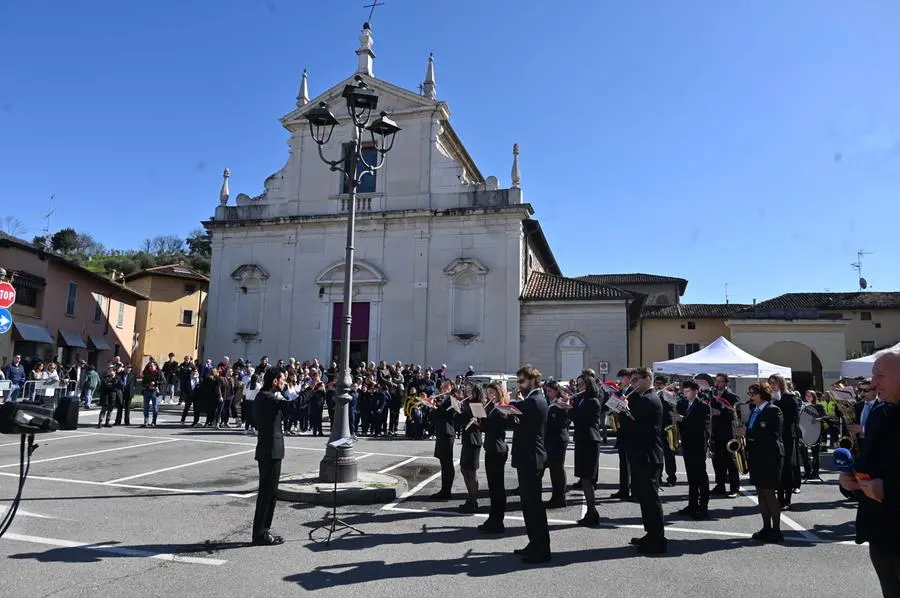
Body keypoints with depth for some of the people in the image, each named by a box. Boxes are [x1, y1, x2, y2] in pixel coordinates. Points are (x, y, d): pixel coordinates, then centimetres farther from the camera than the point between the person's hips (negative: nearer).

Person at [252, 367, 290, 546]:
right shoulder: (267, 398, -17)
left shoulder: (262, 397, 15)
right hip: (271, 450, -10)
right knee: (267, 492, -3)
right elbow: (291, 405, -28)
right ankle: (260, 534, 4)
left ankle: (263, 531, 25)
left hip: (267, 450, 10)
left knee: (268, 491, 16)